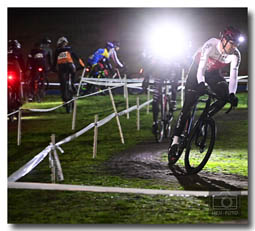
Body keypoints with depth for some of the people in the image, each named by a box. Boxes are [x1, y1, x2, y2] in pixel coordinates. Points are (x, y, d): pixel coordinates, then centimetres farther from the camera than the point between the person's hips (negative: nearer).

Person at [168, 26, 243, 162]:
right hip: (197, 70, -4)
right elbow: (201, 67, -38)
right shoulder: (211, 45, -34)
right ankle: (175, 142, -9)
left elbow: (233, 75, -28)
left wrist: (232, 94, -42)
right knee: (187, 106, -11)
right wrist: (201, 84, -54)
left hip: (213, 73, 4)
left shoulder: (235, 55, -23)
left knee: (225, 96, -23)